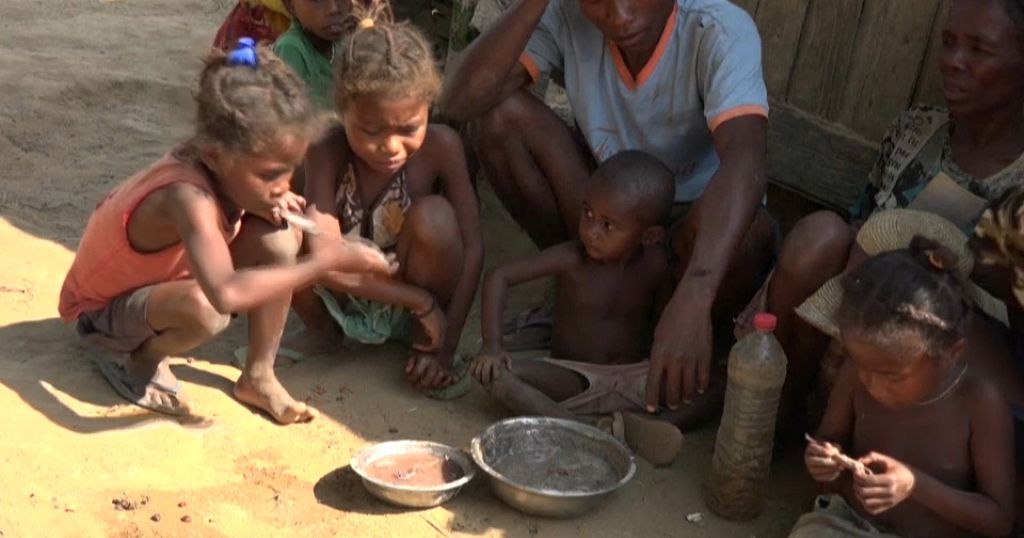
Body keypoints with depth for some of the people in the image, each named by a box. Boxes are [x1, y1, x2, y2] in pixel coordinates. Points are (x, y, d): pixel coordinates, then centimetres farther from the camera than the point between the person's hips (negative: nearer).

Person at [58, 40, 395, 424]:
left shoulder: (213, 163, -20)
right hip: (103, 308, -7)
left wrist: (270, 202, -19)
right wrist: (329, 260, -52)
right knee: (205, 308, -39)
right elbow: (227, 294, -57)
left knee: (278, 241, -14)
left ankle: (258, 377, -1)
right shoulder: (187, 198, -41)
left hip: (164, 277, 7)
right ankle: (145, 361, -5)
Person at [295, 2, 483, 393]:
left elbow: (472, 248, -17)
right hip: (344, 301, 1)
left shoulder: (440, 146, -20)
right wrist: (419, 300, -29)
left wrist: (446, 345, -21)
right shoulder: (327, 153, -22)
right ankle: (321, 328, 5)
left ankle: (423, 338, -3)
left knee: (434, 217, -31)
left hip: (410, 311, 0)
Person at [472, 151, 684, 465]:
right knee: (496, 374, -29)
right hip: (574, 379, -2)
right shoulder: (571, 259, -12)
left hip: (637, 378, 2)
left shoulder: (655, 264, -4)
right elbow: (499, 276, -12)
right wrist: (492, 344, -22)